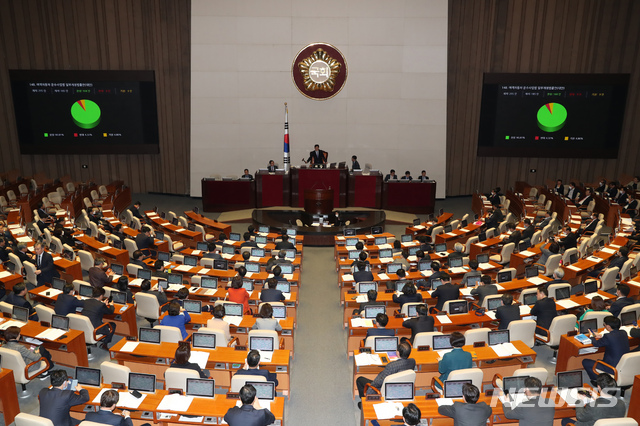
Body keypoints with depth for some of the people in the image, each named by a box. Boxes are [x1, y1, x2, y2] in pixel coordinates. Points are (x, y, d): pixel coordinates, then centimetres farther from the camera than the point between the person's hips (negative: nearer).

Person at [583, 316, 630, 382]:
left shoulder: (608, 337, -25)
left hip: (613, 369, -8)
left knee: (585, 362, 2)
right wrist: (602, 335, 25)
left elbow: (596, 344, -5)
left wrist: (591, 336, 15)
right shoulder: (624, 333, -4)